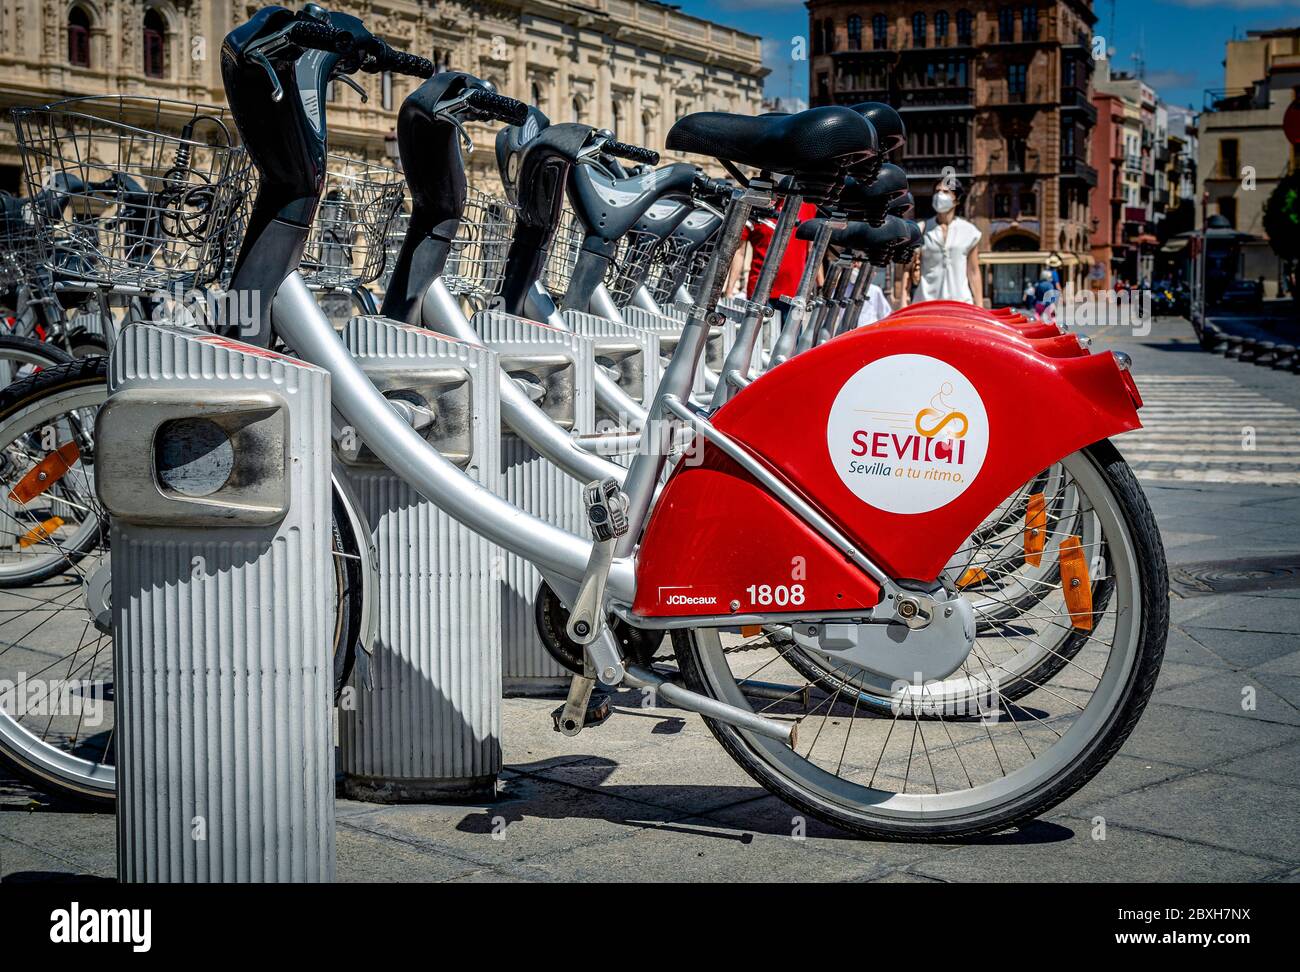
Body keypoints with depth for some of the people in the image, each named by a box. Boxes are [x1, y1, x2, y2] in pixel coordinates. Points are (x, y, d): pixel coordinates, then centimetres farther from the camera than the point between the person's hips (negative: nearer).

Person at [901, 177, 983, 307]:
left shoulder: (968, 231, 9)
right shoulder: (921, 230, 8)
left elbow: (974, 272, 11)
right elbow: (909, 270, 7)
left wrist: (979, 307, 8)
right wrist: (904, 302, -1)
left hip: (960, 302, 0)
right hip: (926, 302, 0)